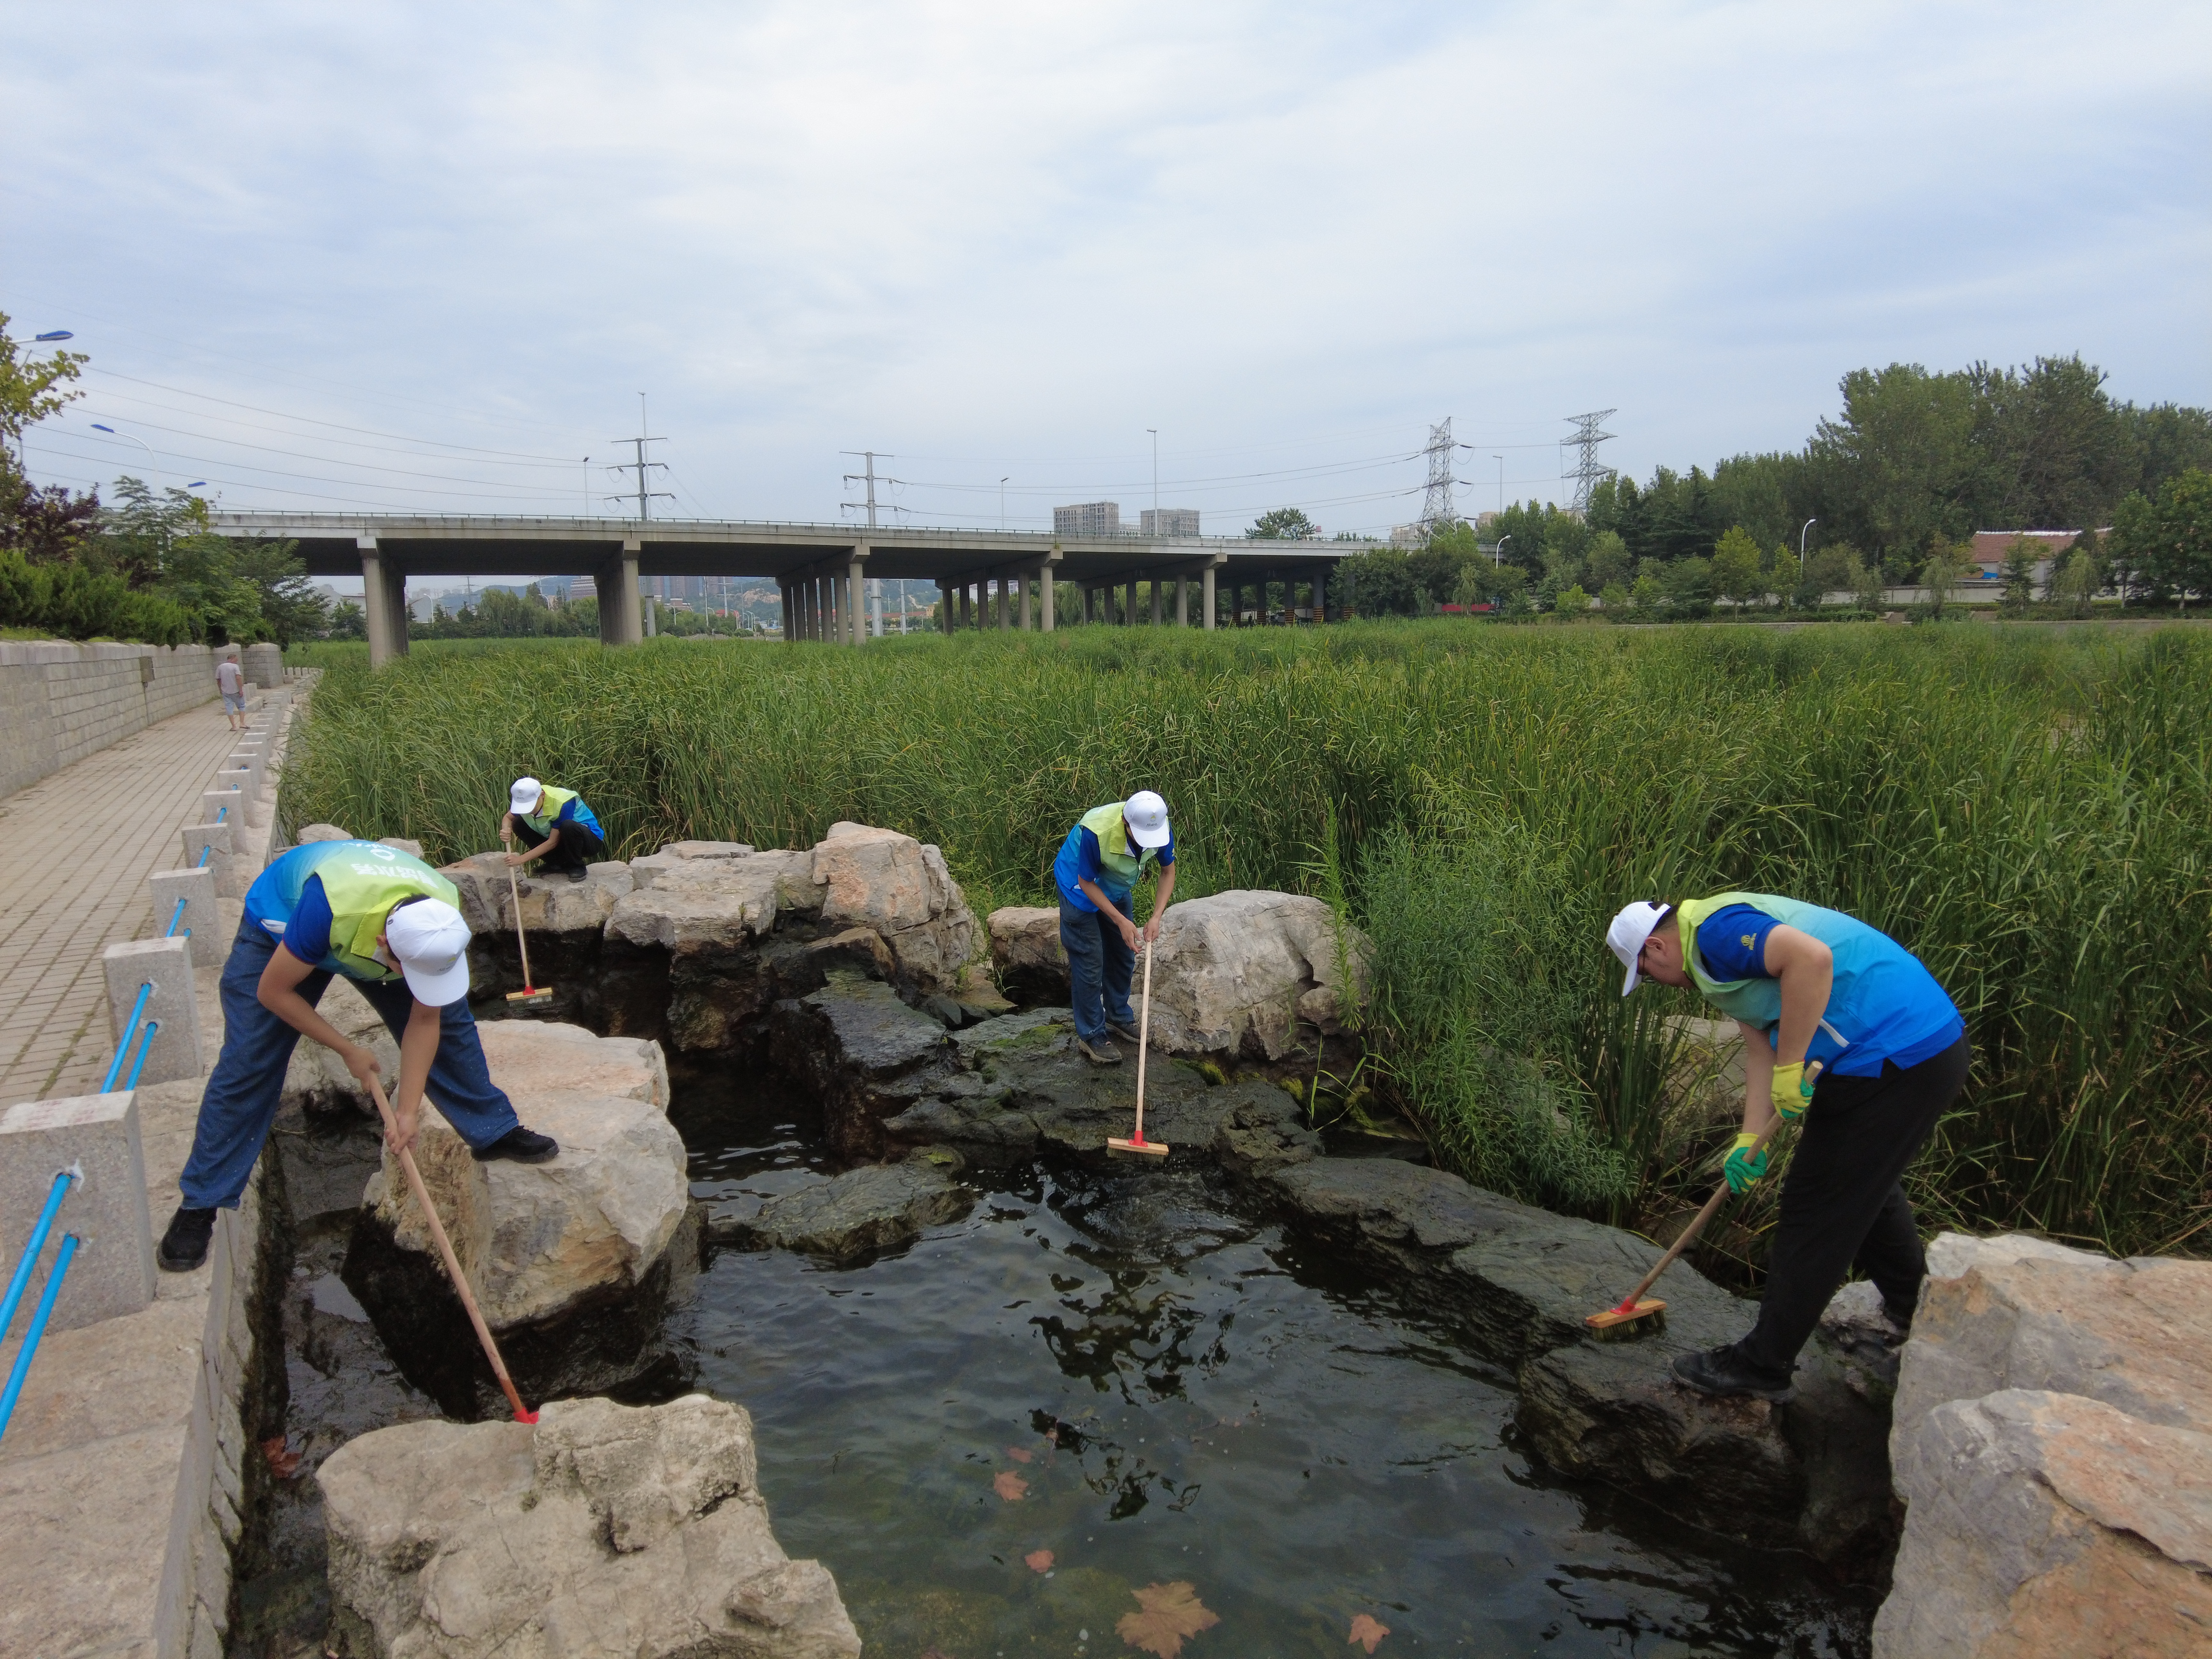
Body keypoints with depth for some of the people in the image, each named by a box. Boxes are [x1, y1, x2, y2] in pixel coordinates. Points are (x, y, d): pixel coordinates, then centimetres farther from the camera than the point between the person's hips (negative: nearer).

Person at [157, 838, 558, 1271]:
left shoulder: (443, 924, -33)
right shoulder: (329, 907, -47)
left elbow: (424, 1021, -20)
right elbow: (273, 992, -30)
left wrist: (407, 1110, -21)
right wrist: (348, 1051, -22)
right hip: (280, 930, -3)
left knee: (448, 1020, -2)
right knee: (246, 1065, -10)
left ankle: (494, 1132, 15)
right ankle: (199, 1205, 2)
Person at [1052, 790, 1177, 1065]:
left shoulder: (1160, 828, -26)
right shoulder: (1096, 832, -42)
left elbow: (1168, 871, -9)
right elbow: (1087, 882, -26)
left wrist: (1156, 917, -19)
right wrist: (1121, 921, -27)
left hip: (1117, 888, 6)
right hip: (1080, 888, -6)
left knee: (1123, 955, 15)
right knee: (1089, 963, -5)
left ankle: (1118, 1016, 35)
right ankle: (1090, 1035, 6)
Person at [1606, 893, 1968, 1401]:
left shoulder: (1716, 930, -14)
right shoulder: (1723, 953, 19)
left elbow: (1811, 957, -31)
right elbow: (1762, 1049, 18)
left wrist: (1790, 1068, -25)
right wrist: (1750, 1140, 11)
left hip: (1889, 1062, -11)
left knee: (1816, 1211, -1)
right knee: (1866, 1185, 30)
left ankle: (1764, 1365, 10)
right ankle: (1914, 1308, 50)